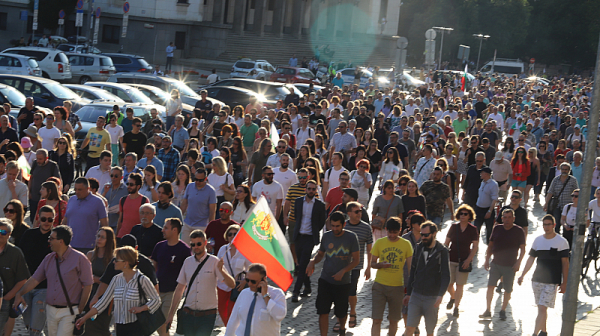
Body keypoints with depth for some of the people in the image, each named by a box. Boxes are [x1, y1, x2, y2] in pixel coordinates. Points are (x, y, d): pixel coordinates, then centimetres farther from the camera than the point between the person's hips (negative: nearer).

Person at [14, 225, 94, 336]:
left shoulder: (79, 259, -8)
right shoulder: (49, 259, 10)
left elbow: (87, 285, -8)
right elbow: (35, 279, 11)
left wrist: (80, 310, -10)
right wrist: (19, 294, -3)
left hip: (69, 312, -6)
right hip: (51, 310, 7)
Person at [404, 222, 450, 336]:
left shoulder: (442, 251, -6)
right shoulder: (418, 248, 7)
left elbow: (446, 276, -10)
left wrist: (440, 295, -22)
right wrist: (408, 293, 17)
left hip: (432, 297, -3)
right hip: (416, 295, 3)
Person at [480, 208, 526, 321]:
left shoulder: (518, 231, -4)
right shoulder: (497, 229, 5)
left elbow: (522, 249, -2)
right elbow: (490, 245, 14)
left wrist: (518, 262, -12)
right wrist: (487, 260, 10)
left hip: (510, 266, -2)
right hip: (496, 263, 2)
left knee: (508, 290, 3)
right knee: (490, 286, -7)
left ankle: (503, 311, 18)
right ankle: (488, 311, -2)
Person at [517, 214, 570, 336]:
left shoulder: (562, 242, -4)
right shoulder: (538, 240, 9)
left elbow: (565, 263, -3)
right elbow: (531, 259, 15)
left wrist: (564, 283, -7)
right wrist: (522, 275, 11)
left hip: (552, 281, -5)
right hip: (537, 279, 5)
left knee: (542, 308, -12)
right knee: (541, 308, 12)